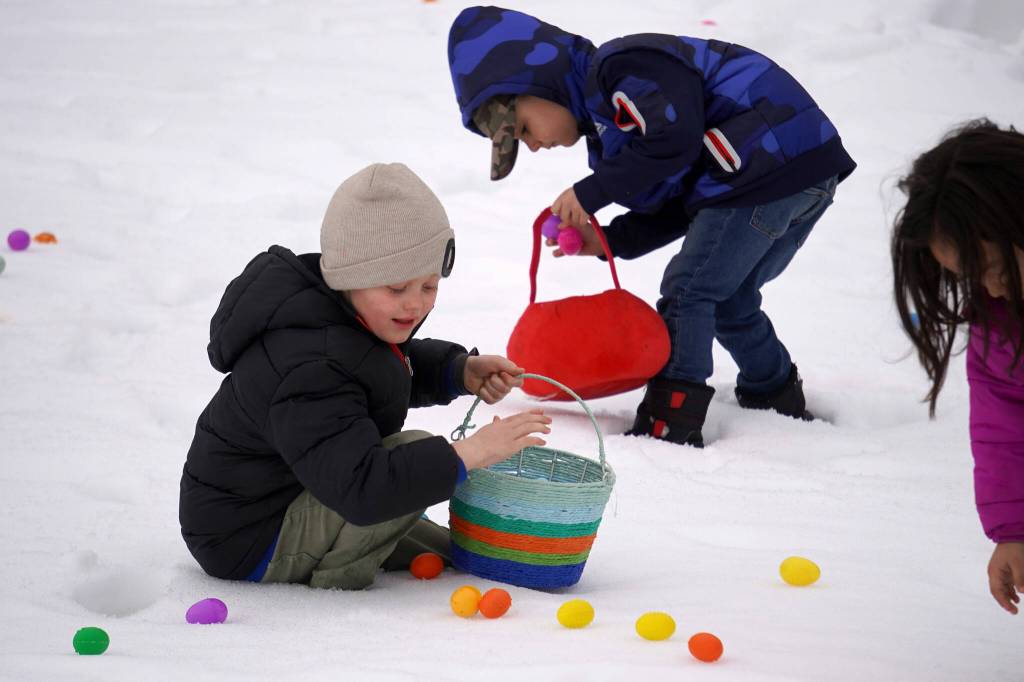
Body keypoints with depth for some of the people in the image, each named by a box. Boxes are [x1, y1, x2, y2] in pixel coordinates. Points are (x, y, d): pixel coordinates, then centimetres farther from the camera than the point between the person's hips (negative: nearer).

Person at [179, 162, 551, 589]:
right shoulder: (308, 370, -35)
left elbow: (400, 369, 16)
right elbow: (358, 488, -43)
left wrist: (460, 371, -4)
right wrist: (468, 454, -46)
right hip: (248, 544, -10)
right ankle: (334, 577, -16)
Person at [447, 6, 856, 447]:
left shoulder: (616, 68, -11)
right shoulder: (608, 121, 21)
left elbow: (676, 138, -24)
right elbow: (677, 207, 20)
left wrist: (591, 192, -13)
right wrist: (609, 241, 6)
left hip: (773, 160, -10)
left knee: (687, 292, -5)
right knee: (726, 299, 21)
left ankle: (668, 426, -5)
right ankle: (779, 400, 33)